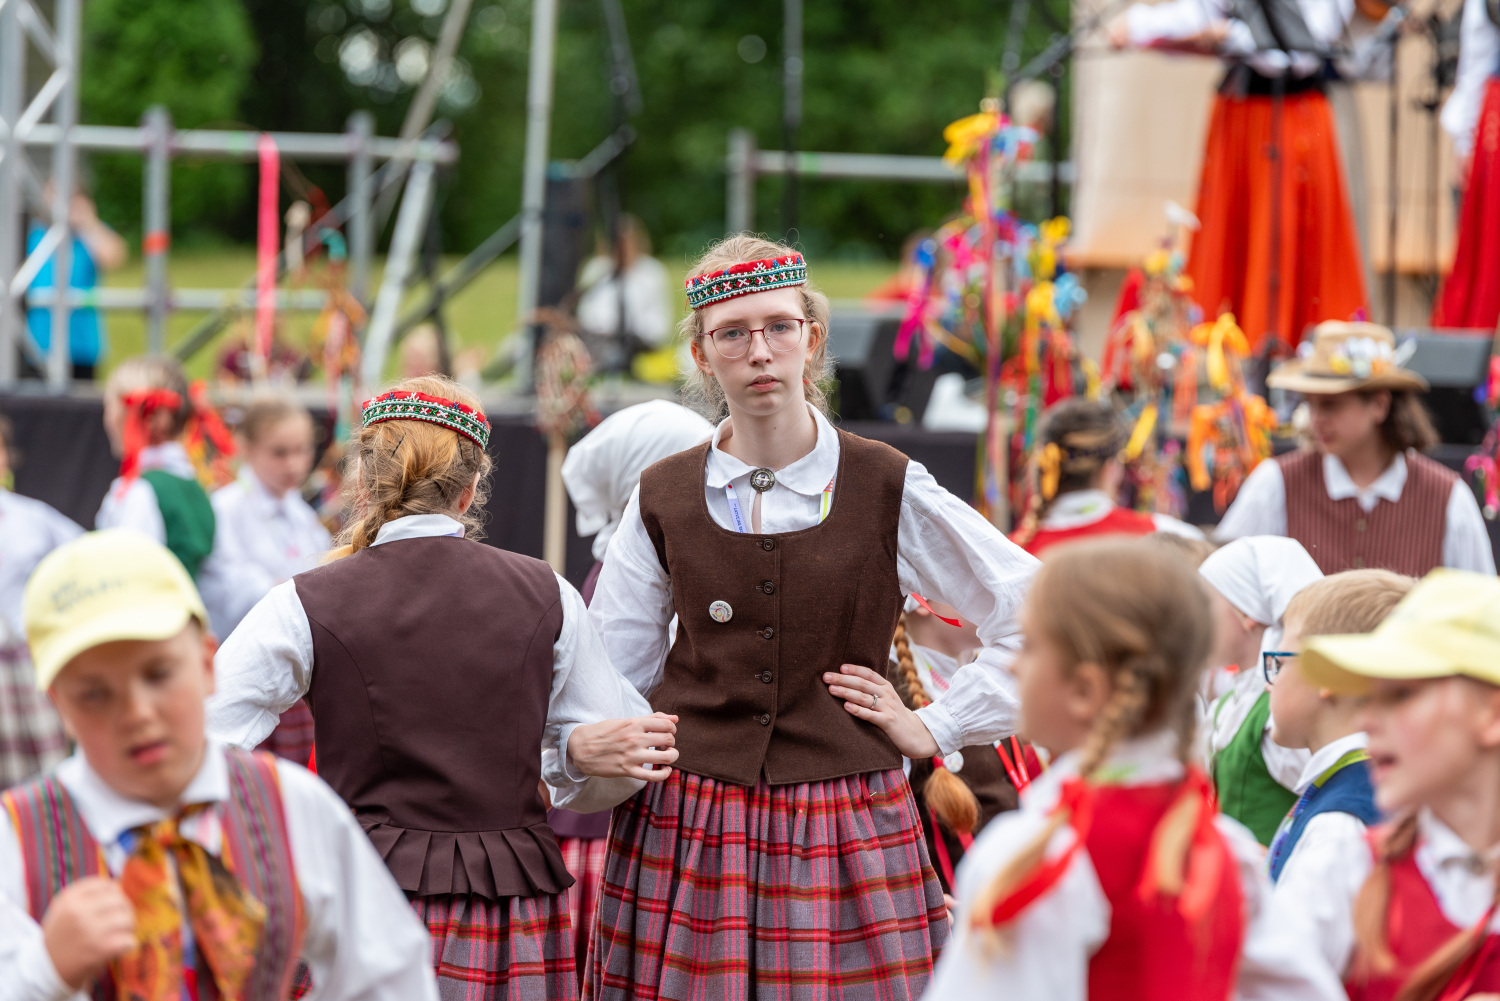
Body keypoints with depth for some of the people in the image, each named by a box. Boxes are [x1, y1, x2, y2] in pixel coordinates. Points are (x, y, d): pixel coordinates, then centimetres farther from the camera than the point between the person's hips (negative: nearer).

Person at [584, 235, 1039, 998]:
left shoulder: (887, 490, 1)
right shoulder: (664, 500, 7)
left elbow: (1033, 611, 4)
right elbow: (608, 684, 12)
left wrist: (935, 729, 3)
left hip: (844, 834, -1)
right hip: (686, 830, 1)